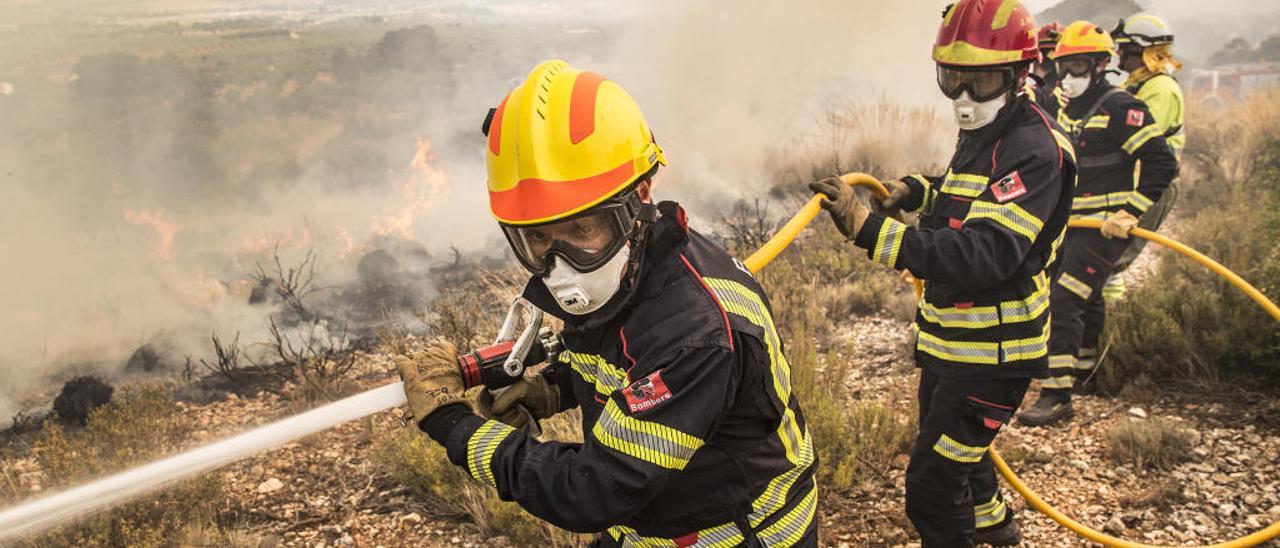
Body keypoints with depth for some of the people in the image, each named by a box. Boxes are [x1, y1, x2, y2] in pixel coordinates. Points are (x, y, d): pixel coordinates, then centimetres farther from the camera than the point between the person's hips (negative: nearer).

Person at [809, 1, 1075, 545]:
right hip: (950, 341, 10)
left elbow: (986, 254, -37)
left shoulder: (1036, 151, -24)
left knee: (931, 489, -7)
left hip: (991, 354, -10)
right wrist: (920, 190, 8)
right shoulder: (982, 134, 7)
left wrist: (871, 228, -45)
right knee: (950, 446, 30)